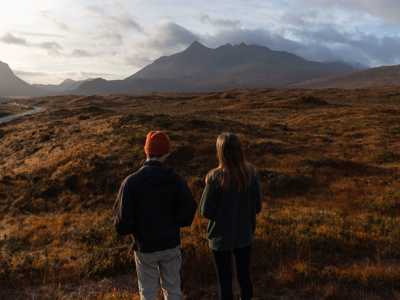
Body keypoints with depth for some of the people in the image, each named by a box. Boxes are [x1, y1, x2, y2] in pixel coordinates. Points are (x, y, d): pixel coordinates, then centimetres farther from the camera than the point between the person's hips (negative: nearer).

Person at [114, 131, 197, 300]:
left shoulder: (131, 182, -19)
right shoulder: (175, 180, -13)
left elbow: (122, 224, -20)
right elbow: (188, 213, -16)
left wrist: (137, 228, 3)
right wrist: (171, 224, 4)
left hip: (145, 247, -1)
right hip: (171, 244, 2)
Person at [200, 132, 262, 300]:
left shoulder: (215, 177, -24)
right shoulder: (251, 172, -13)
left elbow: (206, 212, -16)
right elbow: (257, 207, -4)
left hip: (222, 237, -3)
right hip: (245, 234, 3)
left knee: (225, 281, 16)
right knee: (244, 275, 24)